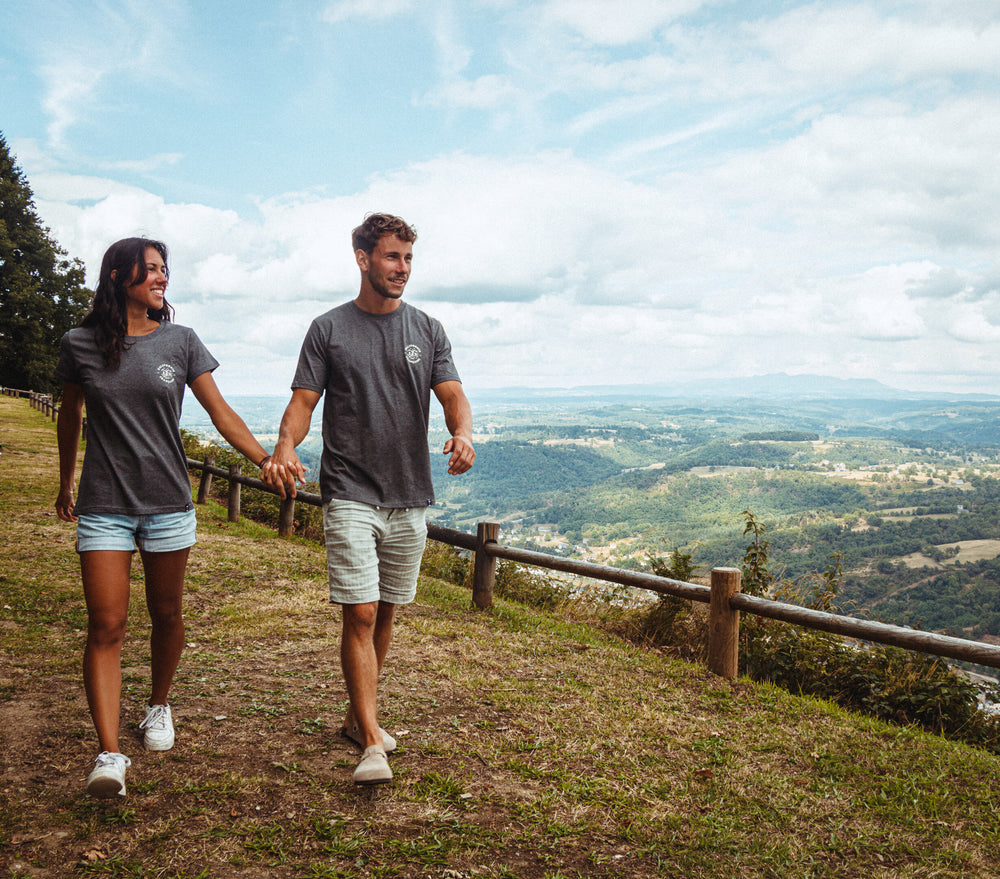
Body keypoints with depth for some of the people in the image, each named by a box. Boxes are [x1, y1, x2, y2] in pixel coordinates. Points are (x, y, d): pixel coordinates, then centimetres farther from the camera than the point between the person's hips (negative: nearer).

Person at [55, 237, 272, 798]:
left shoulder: (181, 342, 1)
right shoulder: (81, 346, 2)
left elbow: (221, 412, -1)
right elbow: (70, 418, 15)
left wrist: (266, 458, -13)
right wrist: (65, 486, 23)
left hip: (168, 503, 1)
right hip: (103, 507, -1)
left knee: (166, 615, 12)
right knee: (106, 627, -7)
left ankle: (160, 706, 37)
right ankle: (110, 756, -7)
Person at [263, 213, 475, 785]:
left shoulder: (427, 330, 9)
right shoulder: (329, 329, 3)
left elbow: (453, 395, 2)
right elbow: (304, 400, -1)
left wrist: (462, 434, -21)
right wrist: (285, 447, -22)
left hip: (411, 498, 4)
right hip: (350, 496, -3)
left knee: (386, 613, 12)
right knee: (360, 615, -9)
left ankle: (358, 717, 29)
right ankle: (372, 745, -6)